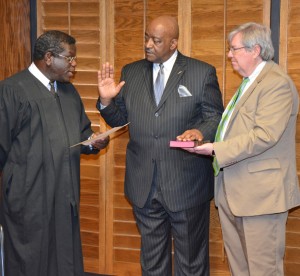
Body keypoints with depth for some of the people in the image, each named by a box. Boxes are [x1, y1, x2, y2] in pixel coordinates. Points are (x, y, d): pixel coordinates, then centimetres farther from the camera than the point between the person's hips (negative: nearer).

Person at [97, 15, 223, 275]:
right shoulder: (131, 72, 6)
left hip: (186, 184, -3)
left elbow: (216, 117, -2)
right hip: (144, 185, 3)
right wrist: (107, 100, -9)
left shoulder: (202, 73, -4)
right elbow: (120, 119, 10)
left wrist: (201, 132, -23)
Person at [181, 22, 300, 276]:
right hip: (233, 190, 10)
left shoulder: (277, 83, -14)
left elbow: (265, 135, -24)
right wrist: (206, 138, 8)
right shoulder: (250, 81, 17)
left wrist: (216, 150, -22)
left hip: (260, 192, -10)